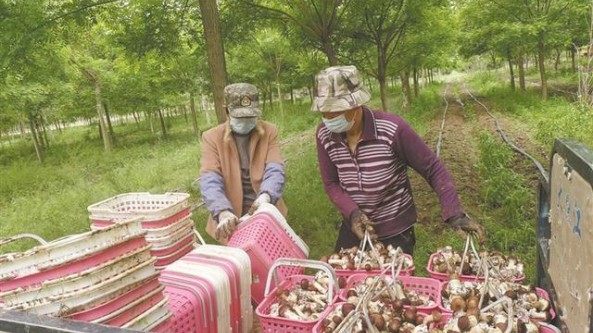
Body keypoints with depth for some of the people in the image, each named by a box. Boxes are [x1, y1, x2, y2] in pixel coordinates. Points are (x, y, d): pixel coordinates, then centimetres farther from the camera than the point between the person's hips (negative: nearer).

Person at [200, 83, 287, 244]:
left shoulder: (269, 131, -1)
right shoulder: (212, 137, -5)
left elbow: (275, 170, -12)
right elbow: (210, 180, -16)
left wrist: (266, 196, -34)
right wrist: (223, 212, -34)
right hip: (232, 219, -1)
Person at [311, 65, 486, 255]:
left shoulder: (392, 129, -24)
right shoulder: (324, 135, -12)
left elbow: (433, 169, -14)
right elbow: (331, 183, -3)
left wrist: (454, 213, -23)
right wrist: (352, 212, -20)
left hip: (396, 231, -4)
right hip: (354, 226, 4)